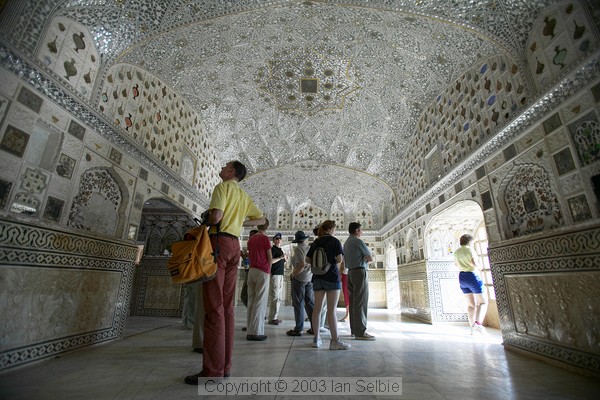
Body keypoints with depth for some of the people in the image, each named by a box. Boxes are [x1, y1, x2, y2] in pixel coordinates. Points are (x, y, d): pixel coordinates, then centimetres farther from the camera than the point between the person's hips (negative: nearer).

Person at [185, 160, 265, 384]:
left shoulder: (223, 187, -1)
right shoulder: (244, 196, 21)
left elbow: (216, 216, -16)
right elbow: (261, 219, 24)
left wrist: (206, 219, 5)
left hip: (219, 241, -7)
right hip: (235, 245, 7)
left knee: (214, 306, -8)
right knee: (226, 306, 7)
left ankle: (213, 370, -5)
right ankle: (224, 366, 13)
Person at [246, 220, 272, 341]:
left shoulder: (251, 238, 10)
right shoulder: (265, 238, -8)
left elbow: (250, 254, 13)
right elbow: (270, 258, -4)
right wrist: (269, 269, 12)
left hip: (251, 271, 6)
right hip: (263, 272, -6)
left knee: (251, 302, 10)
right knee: (260, 303, -2)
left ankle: (250, 331, 14)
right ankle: (256, 332, 0)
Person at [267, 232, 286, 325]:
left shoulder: (281, 250, 20)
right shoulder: (272, 249, -5)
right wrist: (280, 257, -20)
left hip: (280, 275, 9)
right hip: (274, 275, -9)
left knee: (279, 298, 12)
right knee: (275, 297, -9)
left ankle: (275, 316, 19)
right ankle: (272, 318, -3)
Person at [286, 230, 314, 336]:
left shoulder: (298, 249, -12)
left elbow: (302, 265, -21)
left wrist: (294, 273, -11)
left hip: (299, 278, -6)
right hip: (310, 279, 6)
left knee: (298, 304, 2)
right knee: (310, 303, 13)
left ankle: (298, 329, 9)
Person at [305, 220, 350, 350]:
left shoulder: (316, 242, 9)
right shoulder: (335, 241, -5)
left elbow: (307, 259, 9)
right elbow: (340, 259, -13)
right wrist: (332, 261, 7)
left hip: (318, 277, 5)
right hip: (332, 277, -5)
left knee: (317, 308, 9)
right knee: (331, 309, -3)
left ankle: (316, 338, 18)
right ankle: (335, 341, 0)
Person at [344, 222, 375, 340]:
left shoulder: (346, 243, 19)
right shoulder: (358, 241, -8)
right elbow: (370, 258, -5)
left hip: (351, 272, 9)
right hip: (360, 271, -9)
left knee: (353, 302, 9)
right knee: (361, 302, -9)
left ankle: (354, 329, 13)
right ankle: (360, 332, -10)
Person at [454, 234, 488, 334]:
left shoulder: (456, 252, 11)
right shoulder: (469, 249, -11)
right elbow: (474, 263, -21)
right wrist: (478, 267, 0)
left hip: (462, 277, 7)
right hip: (472, 276, -6)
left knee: (471, 304, 13)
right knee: (483, 302, 1)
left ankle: (472, 327, 11)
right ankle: (477, 323, -19)